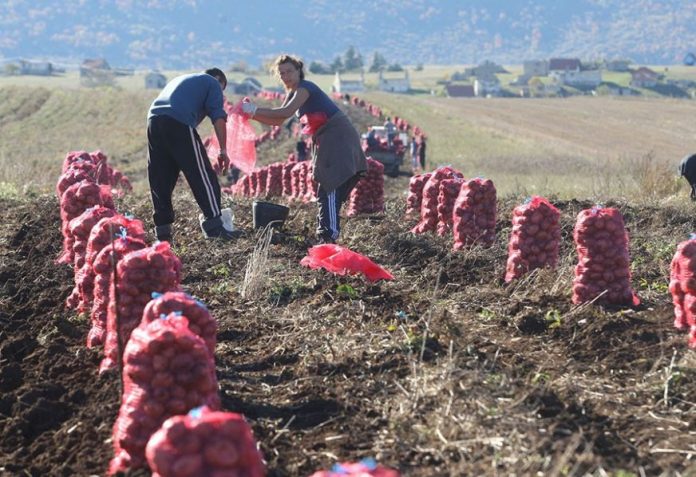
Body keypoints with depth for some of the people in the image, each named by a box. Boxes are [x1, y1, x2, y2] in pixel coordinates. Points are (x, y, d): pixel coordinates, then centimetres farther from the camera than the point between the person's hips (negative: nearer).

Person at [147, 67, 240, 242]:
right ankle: (214, 225, -7)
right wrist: (223, 151, 1)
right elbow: (218, 118, 3)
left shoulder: (180, 79, 39)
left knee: (160, 180, 10)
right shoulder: (213, 83, 18)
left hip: (154, 118, 7)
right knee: (203, 176, -3)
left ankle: (163, 229, 12)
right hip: (179, 123, -7)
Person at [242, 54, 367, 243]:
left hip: (338, 137, -10)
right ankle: (325, 233, 21)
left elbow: (286, 112, -27)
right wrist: (252, 114, 3)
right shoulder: (293, 93, 15)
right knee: (326, 191, 14)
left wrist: (255, 110, -23)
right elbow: (278, 121, 16)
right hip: (328, 140, 10)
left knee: (330, 188, -17)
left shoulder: (305, 88, -14)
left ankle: (329, 234, -22)